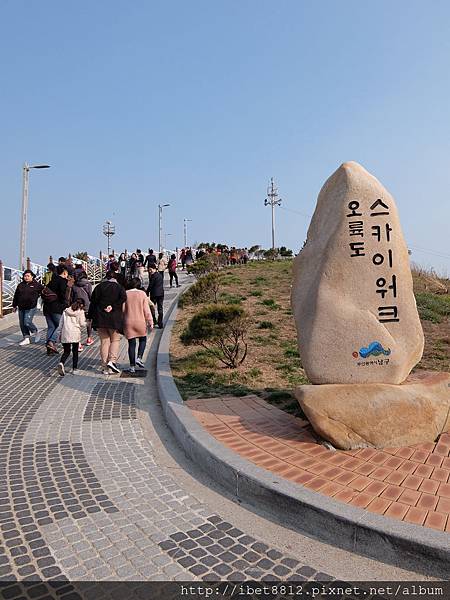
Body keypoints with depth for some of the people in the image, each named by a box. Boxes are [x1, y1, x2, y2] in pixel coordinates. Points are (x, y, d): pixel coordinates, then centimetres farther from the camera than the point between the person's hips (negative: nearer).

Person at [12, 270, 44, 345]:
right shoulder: (20, 285, 9)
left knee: (27, 322, -16)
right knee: (22, 324, 6)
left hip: (31, 308, -5)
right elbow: (16, 296, 16)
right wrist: (14, 305, 18)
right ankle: (26, 338, 16)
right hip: (21, 308, 6)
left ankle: (36, 333, 11)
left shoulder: (36, 285, -3)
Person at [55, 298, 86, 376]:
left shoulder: (65, 311, 11)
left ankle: (61, 363, -16)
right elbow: (82, 324, -6)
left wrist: (59, 334, 18)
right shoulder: (81, 312, 0)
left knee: (66, 351, 11)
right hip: (75, 334, -3)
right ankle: (74, 369, 13)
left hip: (65, 334, 3)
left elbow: (61, 324, 11)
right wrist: (85, 322, 17)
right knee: (75, 351, 10)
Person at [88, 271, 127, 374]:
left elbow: (93, 302, 2)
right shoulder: (119, 287, 2)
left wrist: (90, 317, 4)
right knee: (115, 340, 11)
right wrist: (113, 306, -13)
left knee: (104, 341, 7)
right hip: (114, 319, -2)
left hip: (100, 319, 2)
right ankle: (112, 361, -8)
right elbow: (123, 297, -18)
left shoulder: (99, 287, 7)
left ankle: (105, 367, 8)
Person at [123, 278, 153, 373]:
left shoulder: (125, 294, -1)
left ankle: (132, 366, 10)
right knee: (143, 340, 20)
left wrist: (121, 322, 13)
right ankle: (139, 358, 4)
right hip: (140, 322, -1)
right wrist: (150, 322, 3)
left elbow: (122, 309, 3)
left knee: (131, 343, 7)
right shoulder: (142, 294, -5)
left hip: (128, 322, 1)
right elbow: (146, 310, -4)